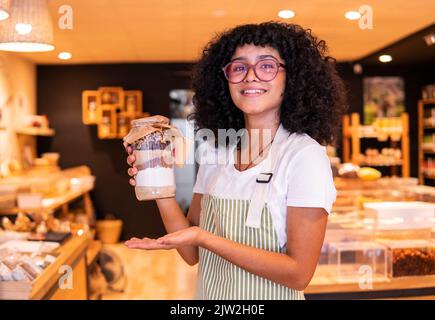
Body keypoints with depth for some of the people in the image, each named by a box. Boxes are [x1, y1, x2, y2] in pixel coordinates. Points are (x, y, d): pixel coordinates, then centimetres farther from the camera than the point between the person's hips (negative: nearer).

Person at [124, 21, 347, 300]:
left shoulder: (305, 155, -18)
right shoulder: (215, 150, -3)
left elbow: (299, 273, -20)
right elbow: (193, 254, -1)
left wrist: (204, 238, -26)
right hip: (210, 293, 5)